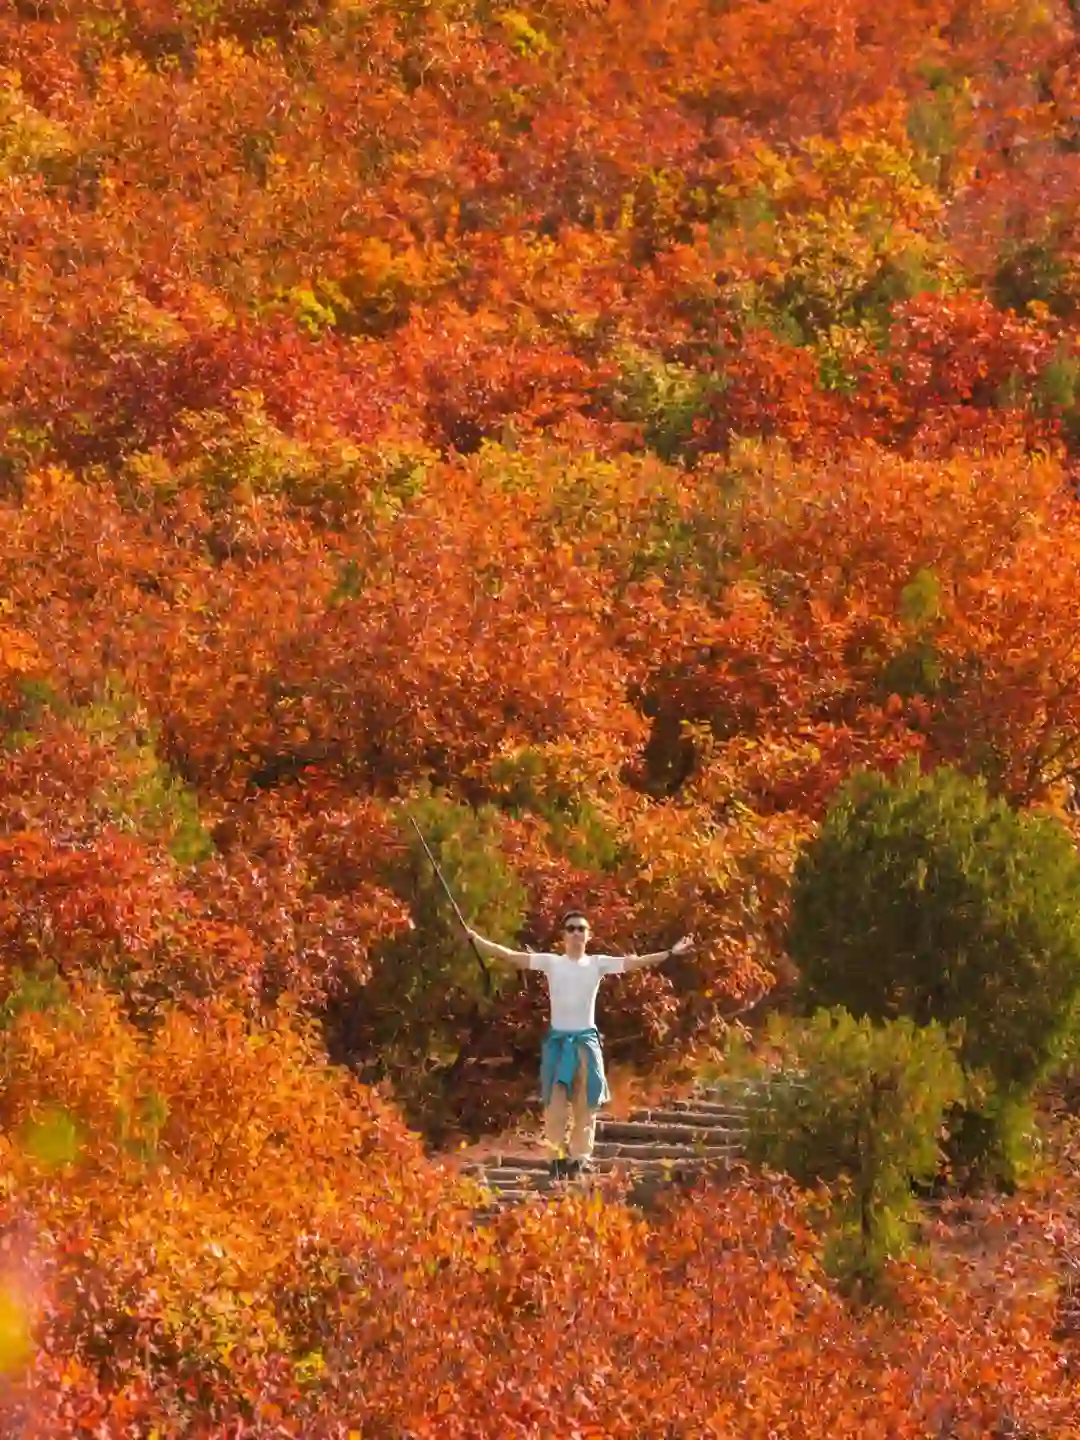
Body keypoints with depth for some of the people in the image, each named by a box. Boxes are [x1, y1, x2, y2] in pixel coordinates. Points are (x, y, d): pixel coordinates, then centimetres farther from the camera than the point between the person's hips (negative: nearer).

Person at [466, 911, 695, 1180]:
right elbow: (511, 956, -2)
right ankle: (558, 1157, 4)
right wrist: (475, 939, -8)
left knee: (585, 1105, 4)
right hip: (558, 1040, -1)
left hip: (586, 1041, 1)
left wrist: (670, 953, -13)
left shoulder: (597, 964, 3)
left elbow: (633, 962, -3)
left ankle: (580, 1159, 13)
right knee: (555, 1103, -6)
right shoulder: (551, 963, 2)